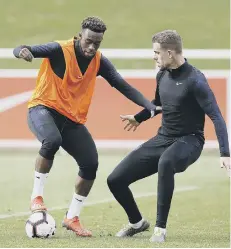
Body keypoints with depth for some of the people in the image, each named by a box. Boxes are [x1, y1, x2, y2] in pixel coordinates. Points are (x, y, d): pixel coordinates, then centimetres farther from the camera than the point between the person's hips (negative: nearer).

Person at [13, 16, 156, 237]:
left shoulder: (99, 62, 0)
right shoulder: (59, 50, -16)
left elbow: (123, 86, 2)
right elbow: (20, 50, -23)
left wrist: (150, 106, -10)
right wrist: (23, 52, -48)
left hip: (73, 119, 6)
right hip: (44, 109, -6)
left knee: (91, 164, -5)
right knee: (52, 140, -37)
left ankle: (72, 217, 14)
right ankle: (36, 196, -18)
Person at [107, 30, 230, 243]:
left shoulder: (194, 80, -18)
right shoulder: (162, 75, 4)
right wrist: (139, 118, 43)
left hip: (189, 141, -7)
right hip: (162, 139, 7)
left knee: (165, 162, -43)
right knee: (115, 180, 0)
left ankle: (160, 228, -30)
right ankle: (137, 222, 27)